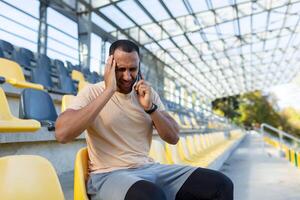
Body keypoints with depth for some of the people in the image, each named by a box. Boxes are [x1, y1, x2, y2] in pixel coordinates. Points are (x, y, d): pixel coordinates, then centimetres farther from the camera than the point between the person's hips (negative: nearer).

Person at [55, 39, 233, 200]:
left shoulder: (149, 94, 9)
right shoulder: (92, 93, -4)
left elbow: (173, 138, 6)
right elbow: (62, 134, -21)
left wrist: (150, 107, -10)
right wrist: (108, 91, -20)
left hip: (149, 168, 5)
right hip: (109, 175, -4)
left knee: (220, 184, -13)